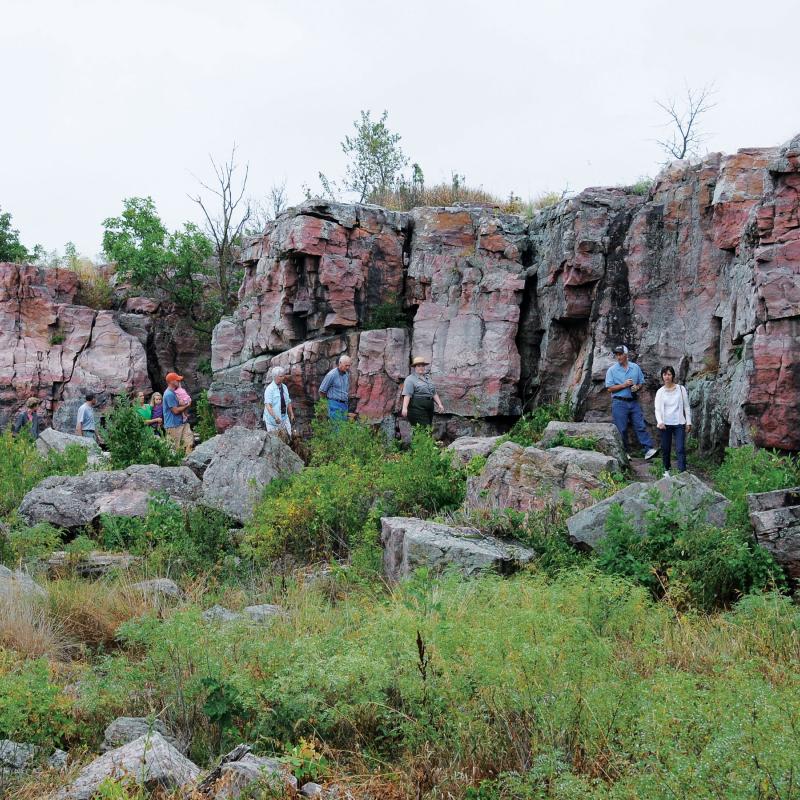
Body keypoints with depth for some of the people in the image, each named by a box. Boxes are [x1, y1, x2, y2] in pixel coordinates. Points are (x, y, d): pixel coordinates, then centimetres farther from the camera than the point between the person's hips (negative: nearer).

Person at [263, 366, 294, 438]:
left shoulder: (284, 387, 8)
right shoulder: (270, 389, -15)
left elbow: (288, 402, 17)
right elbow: (268, 405, -25)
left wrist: (291, 414, 11)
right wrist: (275, 417, -36)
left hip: (284, 418, 7)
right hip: (273, 419, -7)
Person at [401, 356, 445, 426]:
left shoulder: (428, 378, 21)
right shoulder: (410, 379, -4)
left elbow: (434, 393, 26)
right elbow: (407, 395, -15)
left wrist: (439, 404, 15)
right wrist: (404, 408, -26)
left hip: (429, 410, 8)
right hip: (417, 409, -8)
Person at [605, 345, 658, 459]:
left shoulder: (636, 367, 9)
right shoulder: (612, 370, 0)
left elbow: (641, 382, 16)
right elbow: (610, 388, -4)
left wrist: (637, 387, -7)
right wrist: (624, 385, -14)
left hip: (633, 402, 3)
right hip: (619, 403, -3)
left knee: (640, 426, -3)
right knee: (621, 429, -1)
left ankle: (648, 450, -7)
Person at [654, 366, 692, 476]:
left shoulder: (681, 389, 3)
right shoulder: (660, 392, 4)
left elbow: (687, 407, 7)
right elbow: (657, 409, -2)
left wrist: (688, 422, 3)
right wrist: (660, 422, -19)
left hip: (679, 423, -1)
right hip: (665, 424, 1)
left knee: (680, 449, -10)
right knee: (665, 449, 8)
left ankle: (682, 472, -13)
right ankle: (666, 469, 28)